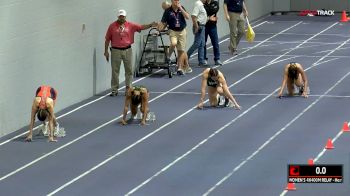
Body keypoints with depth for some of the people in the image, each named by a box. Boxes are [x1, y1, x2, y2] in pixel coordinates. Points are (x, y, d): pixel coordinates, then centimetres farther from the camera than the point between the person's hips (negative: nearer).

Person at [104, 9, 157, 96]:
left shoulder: (130, 25, 4)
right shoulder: (112, 26, -1)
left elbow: (141, 27, 0)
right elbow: (107, 39, 2)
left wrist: (150, 25, -16)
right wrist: (106, 51, 0)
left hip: (127, 50, 2)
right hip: (116, 50, -2)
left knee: (129, 70, 5)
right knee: (115, 71, 2)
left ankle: (128, 88, 14)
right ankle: (114, 89, 8)